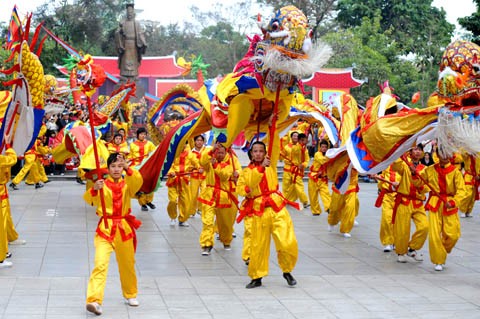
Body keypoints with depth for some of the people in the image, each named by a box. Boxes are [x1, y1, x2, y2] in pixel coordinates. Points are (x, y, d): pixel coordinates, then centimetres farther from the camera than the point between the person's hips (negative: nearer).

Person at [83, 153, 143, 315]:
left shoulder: (128, 184, 1)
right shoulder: (102, 184, -1)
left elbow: (138, 181, -23)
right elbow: (88, 199, -15)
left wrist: (127, 168, -38)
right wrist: (94, 189, -35)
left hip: (124, 228, 2)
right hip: (105, 228, -2)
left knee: (127, 264, 17)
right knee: (100, 264, -17)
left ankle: (131, 295, 39)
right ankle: (94, 300, -23)